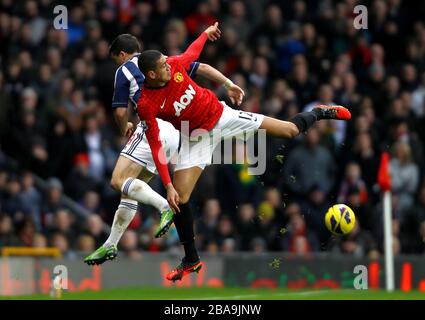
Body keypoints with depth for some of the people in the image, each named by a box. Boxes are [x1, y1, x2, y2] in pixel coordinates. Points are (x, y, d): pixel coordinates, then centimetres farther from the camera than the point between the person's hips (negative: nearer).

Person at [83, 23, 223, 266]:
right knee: (131, 186, 13)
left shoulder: (124, 70, 7)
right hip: (175, 132, 8)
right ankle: (110, 245, 12)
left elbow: (120, 112, 5)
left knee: (119, 180, -12)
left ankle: (166, 207, -29)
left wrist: (125, 129, 26)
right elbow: (200, 68, 19)